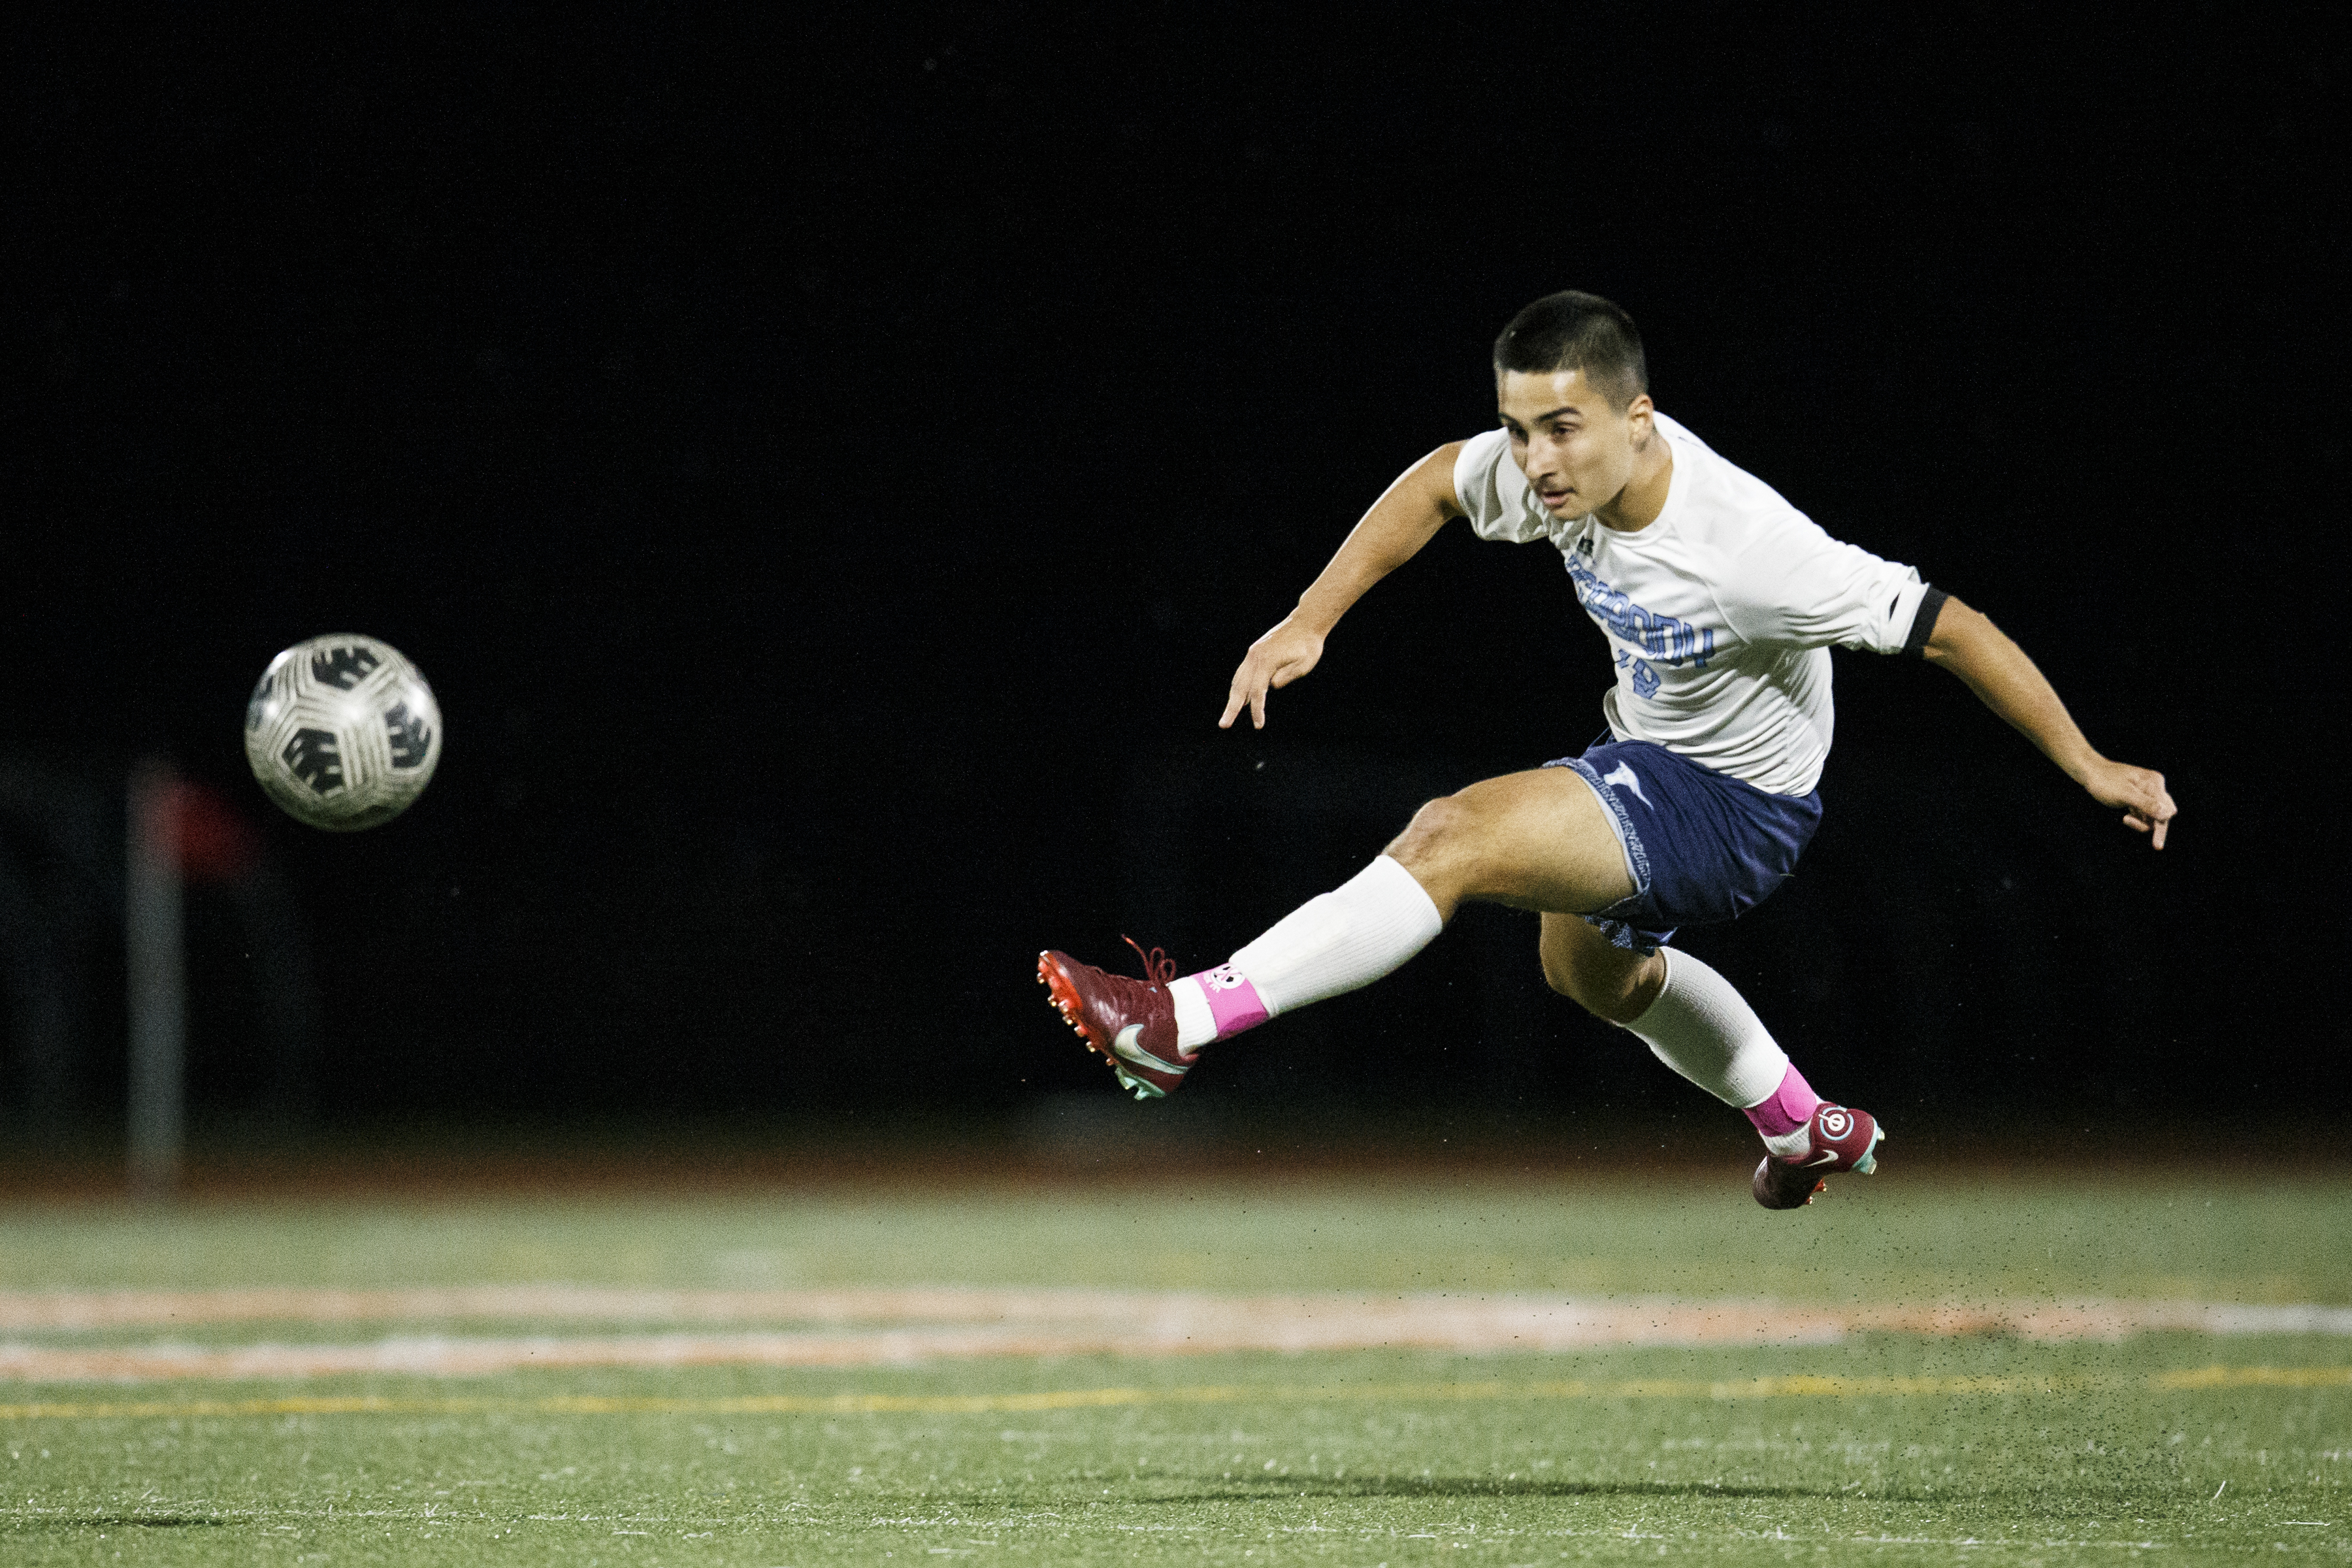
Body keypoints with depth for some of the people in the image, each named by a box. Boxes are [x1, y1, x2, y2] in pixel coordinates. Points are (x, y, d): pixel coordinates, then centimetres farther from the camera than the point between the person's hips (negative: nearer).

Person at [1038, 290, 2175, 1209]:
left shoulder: (1749, 549, -36)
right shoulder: (1565, 465, -17)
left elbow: (1947, 628, -28)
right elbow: (1438, 484, 5)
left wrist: (2091, 770, -20)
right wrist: (1309, 621, -3)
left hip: (1736, 811, -9)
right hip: (1646, 756, 9)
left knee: (1454, 839, -26)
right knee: (1588, 966, 35)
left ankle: (1183, 1019, -27)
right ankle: (1812, 1132, 54)